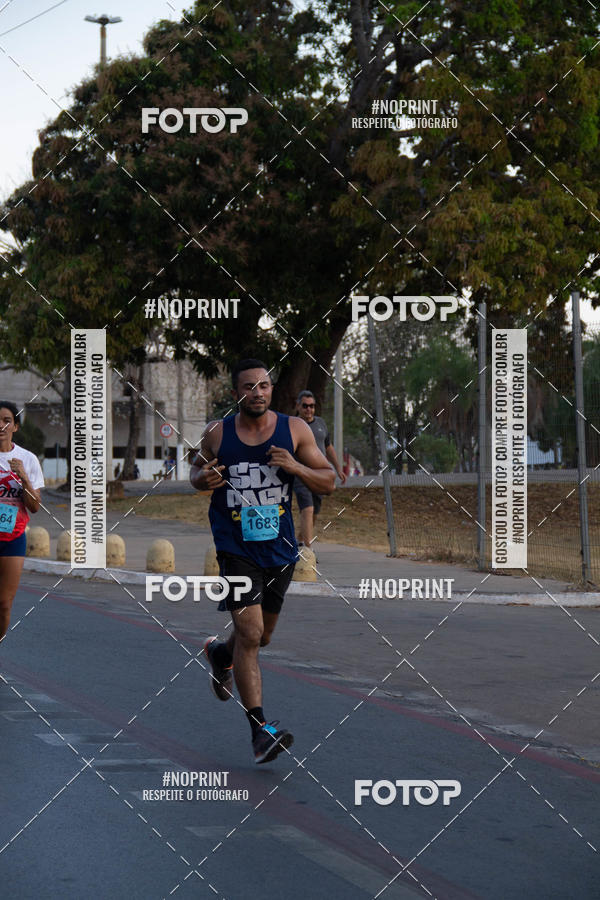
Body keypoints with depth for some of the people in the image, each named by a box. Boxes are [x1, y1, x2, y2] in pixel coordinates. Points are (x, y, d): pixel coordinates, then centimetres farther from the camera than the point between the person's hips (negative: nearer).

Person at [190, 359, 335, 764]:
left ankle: (220, 653, 53)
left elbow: (329, 481, 0)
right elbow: (197, 470, 14)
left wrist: (295, 467, -19)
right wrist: (203, 479, -10)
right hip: (236, 548, -3)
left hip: (280, 548, 3)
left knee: (262, 635, 18)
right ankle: (260, 729, -14)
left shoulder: (295, 429, -2)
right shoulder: (217, 434, -3)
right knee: (249, 633, -16)